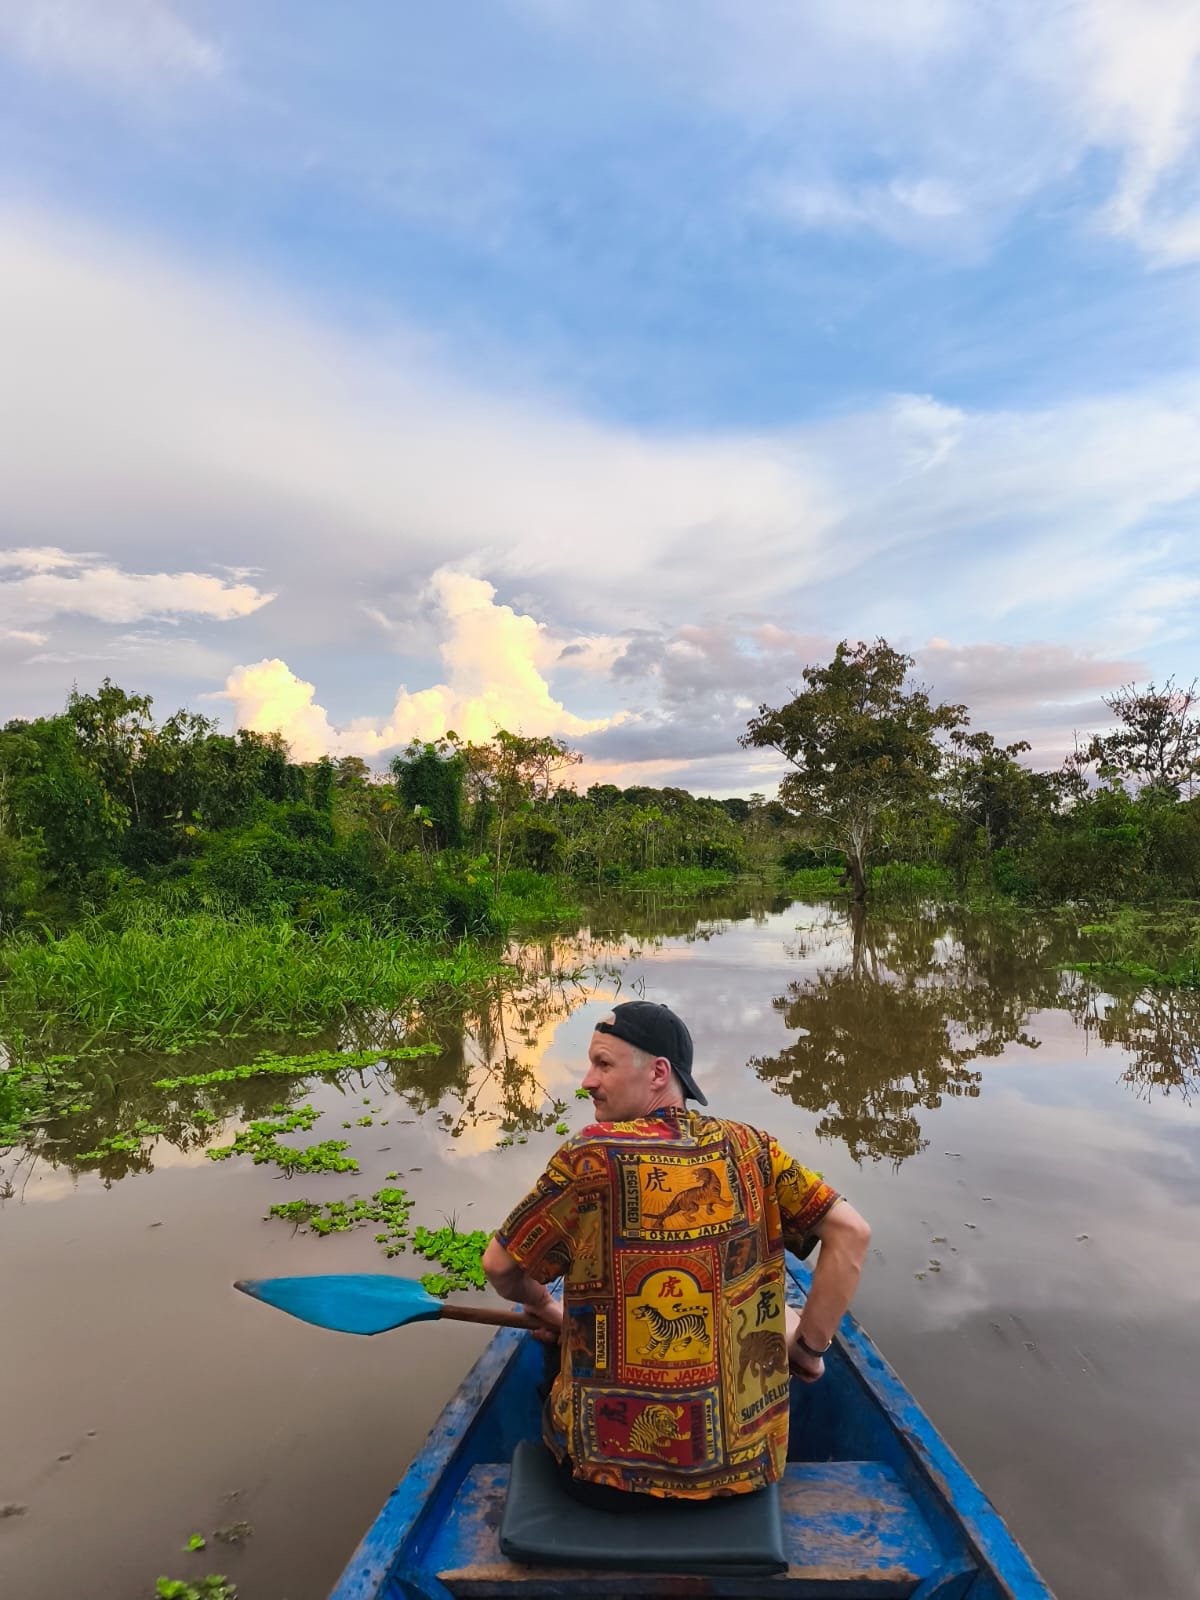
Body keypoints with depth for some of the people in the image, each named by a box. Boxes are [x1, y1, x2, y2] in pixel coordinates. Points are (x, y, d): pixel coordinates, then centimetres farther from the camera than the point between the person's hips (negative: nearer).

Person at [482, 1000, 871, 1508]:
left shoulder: (590, 1156, -17)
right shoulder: (750, 1148, -7)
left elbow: (500, 1266, -6)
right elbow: (851, 1231, -5)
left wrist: (543, 1308, 13)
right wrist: (809, 1344, 4)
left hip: (609, 1474, -3)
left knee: (548, 1353, 28)